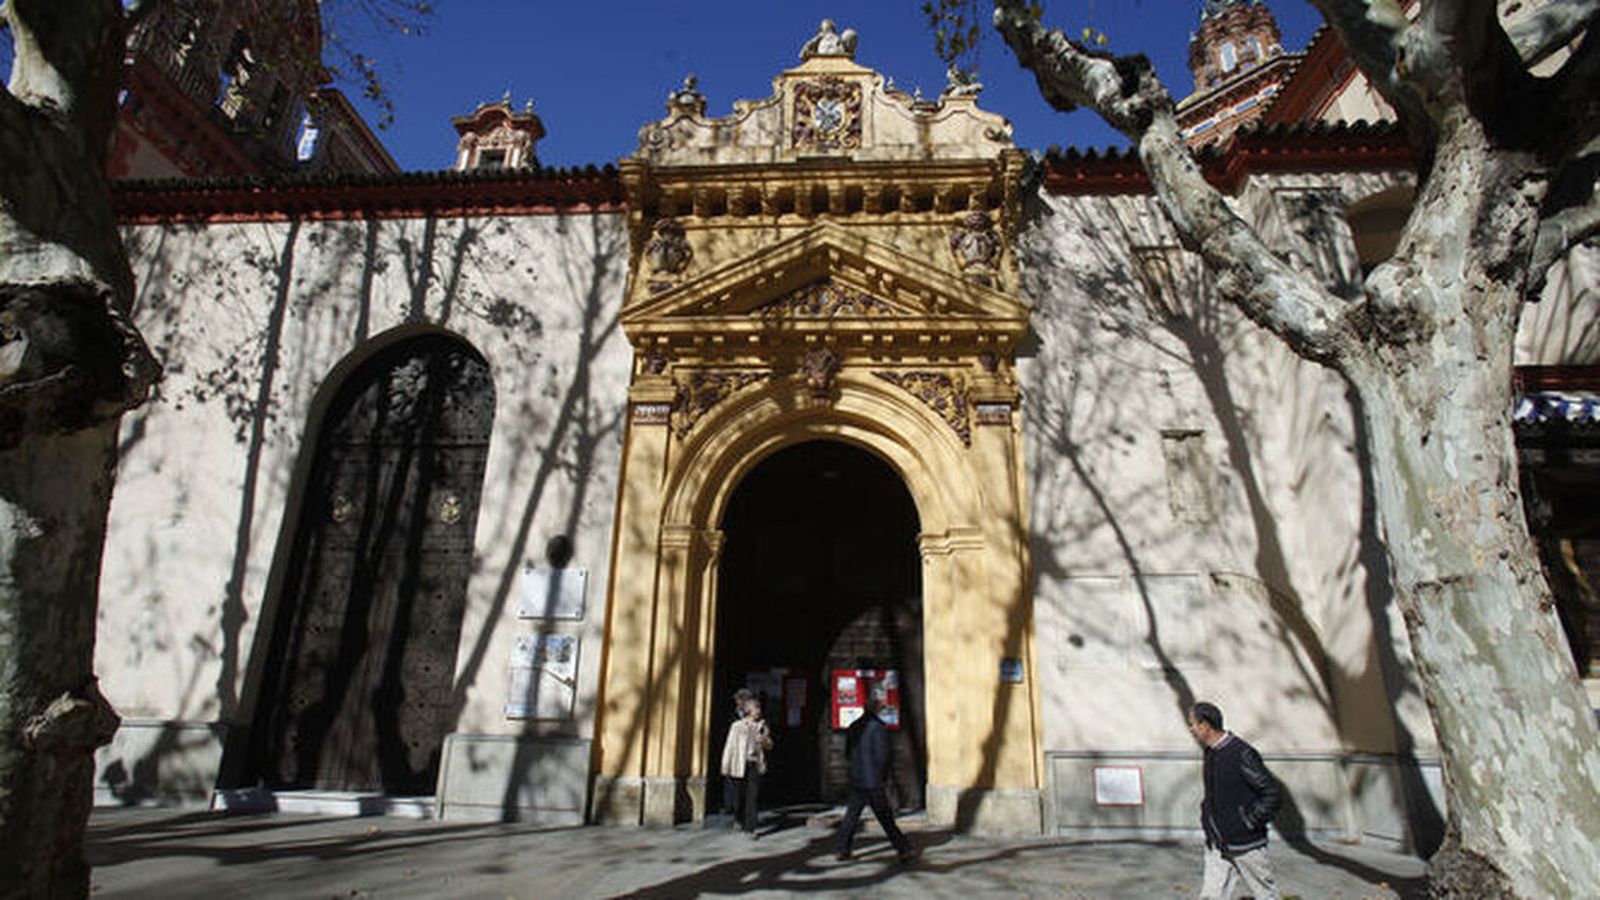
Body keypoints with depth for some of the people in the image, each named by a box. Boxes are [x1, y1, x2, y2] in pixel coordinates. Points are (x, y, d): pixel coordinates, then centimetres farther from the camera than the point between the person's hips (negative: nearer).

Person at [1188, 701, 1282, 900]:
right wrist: (1206, 815, 11)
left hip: (1244, 842, -7)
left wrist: (1248, 823, -17)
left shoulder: (1241, 754, -18)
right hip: (1217, 843, 7)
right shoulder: (1210, 753, 8)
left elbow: (1273, 795, -17)